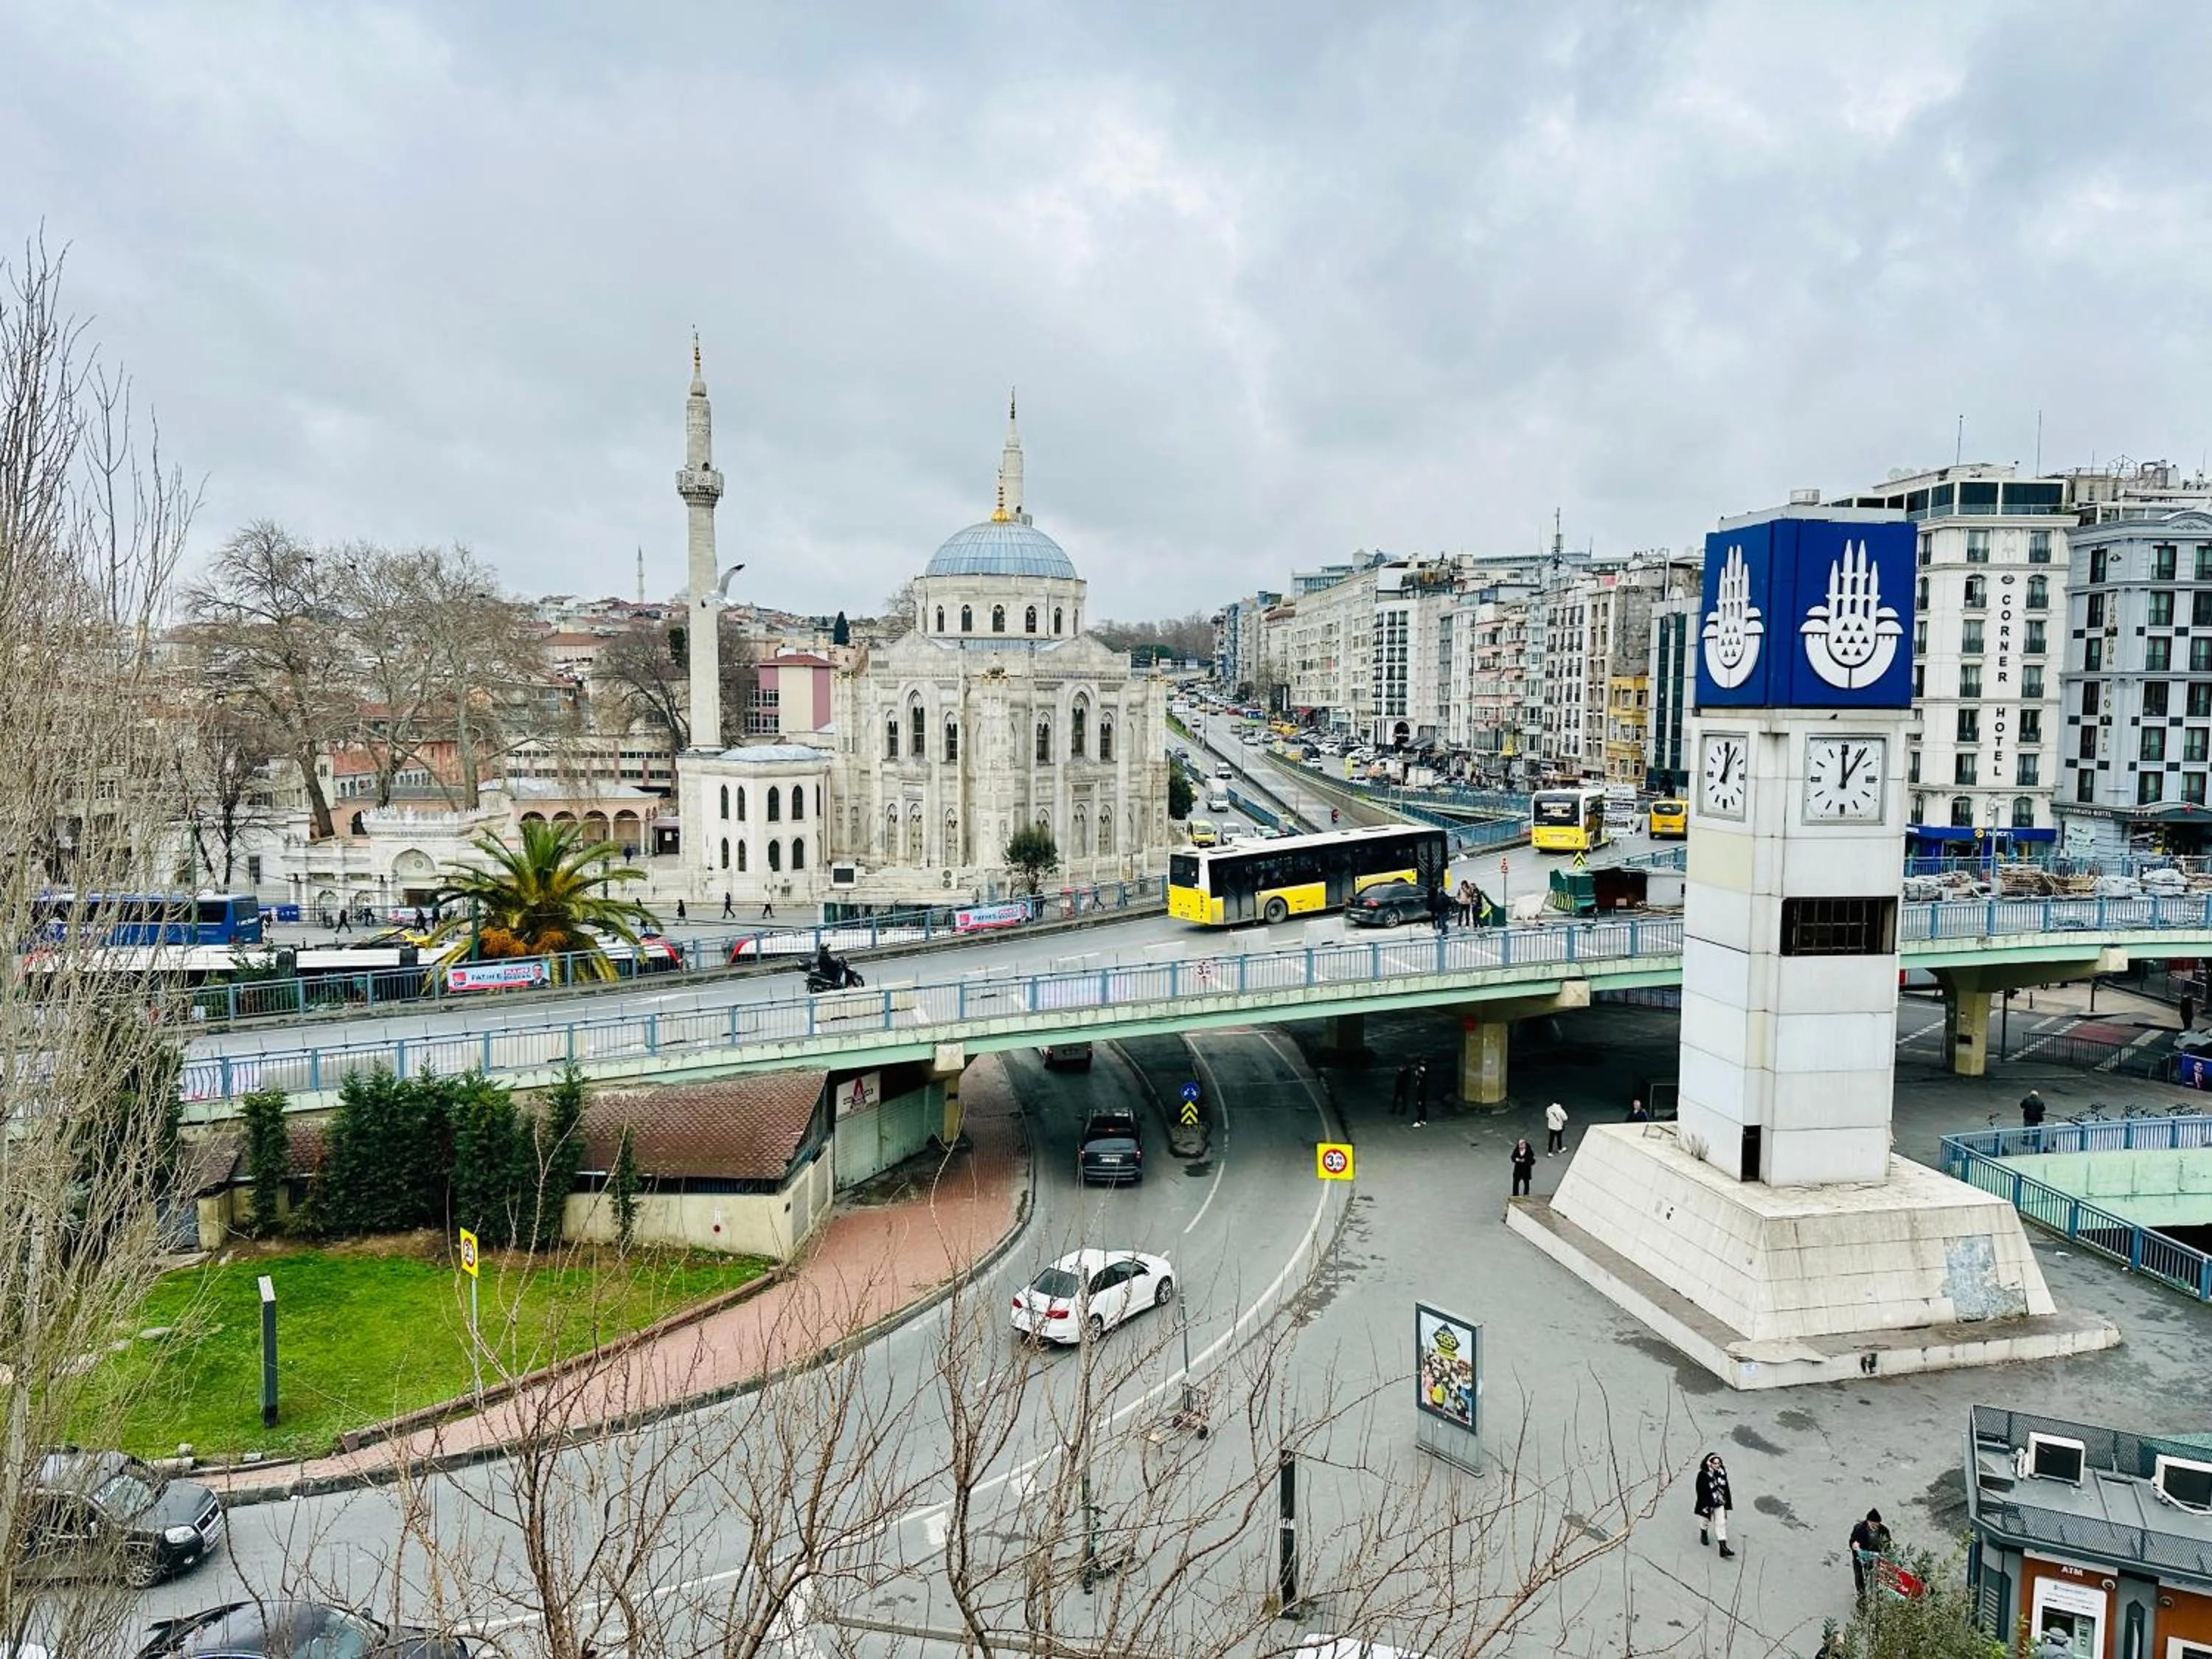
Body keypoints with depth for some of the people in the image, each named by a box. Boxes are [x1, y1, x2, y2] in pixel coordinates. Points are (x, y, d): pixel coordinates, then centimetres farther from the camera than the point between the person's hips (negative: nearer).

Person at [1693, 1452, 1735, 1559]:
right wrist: (1704, 1505, -17)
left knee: (1721, 1523, 4)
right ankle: (1704, 1534, 50)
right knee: (1705, 1520, 18)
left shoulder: (1722, 1472, -9)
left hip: (1720, 1503, 4)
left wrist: (1728, 1501, 11)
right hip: (1708, 1504, -4)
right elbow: (1700, 1491, -19)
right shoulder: (1703, 1475, -25)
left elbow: (1726, 1487, 5)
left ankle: (1723, 1547, 8)